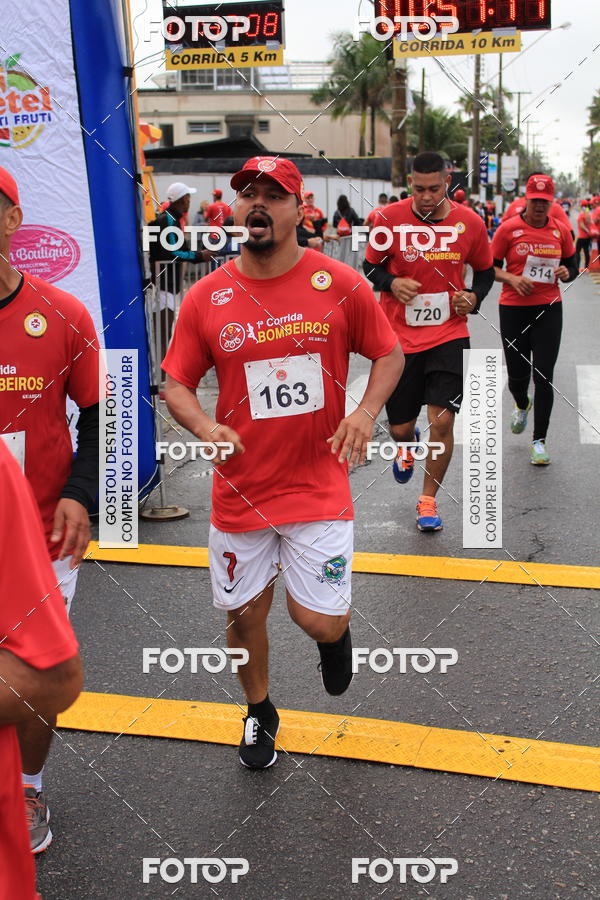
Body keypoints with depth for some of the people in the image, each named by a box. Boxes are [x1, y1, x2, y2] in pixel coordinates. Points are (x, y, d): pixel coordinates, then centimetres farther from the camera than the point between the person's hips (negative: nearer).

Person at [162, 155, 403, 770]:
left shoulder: (341, 285, -6)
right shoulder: (206, 298, -3)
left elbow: (389, 355, 6)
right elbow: (175, 384, 3)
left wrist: (366, 411, -13)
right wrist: (205, 427, -18)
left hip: (318, 487, -2)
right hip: (240, 491, 2)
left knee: (318, 621, -5)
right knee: (244, 614, 13)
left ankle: (337, 631, 35)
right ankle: (259, 713, 43)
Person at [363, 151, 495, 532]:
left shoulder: (471, 223, -4)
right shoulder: (391, 218, -8)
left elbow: (485, 271, 12)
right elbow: (370, 266, 5)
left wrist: (474, 297, -8)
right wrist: (392, 283, -15)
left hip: (449, 335, 0)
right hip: (400, 338, 0)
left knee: (442, 421, -11)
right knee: (400, 427, 9)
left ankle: (428, 500, 11)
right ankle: (407, 445, 50)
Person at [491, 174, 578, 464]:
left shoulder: (560, 230, 4)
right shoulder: (508, 229, -4)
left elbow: (572, 265, 16)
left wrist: (566, 273, -8)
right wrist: (511, 278, -17)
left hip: (549, 309, 1)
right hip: (514, 309, -1)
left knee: (544, 376, -4)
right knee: (517, 374, 6)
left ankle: (539, 441, 7)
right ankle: (522, 405, 45)